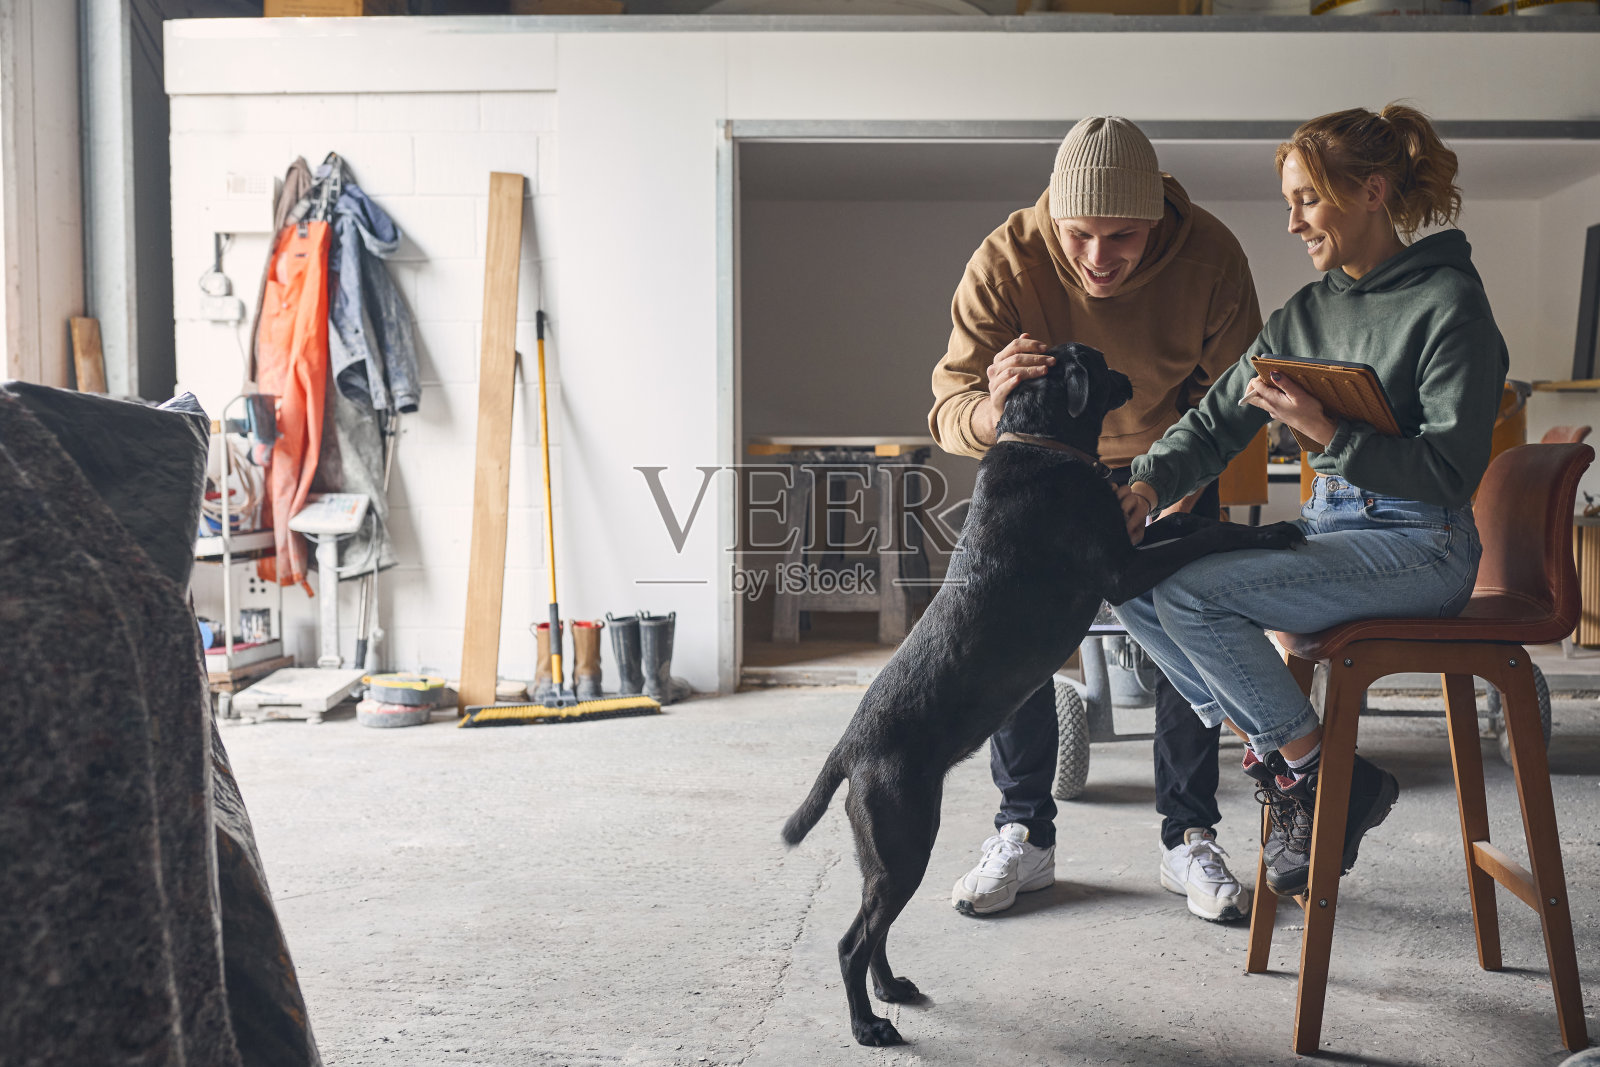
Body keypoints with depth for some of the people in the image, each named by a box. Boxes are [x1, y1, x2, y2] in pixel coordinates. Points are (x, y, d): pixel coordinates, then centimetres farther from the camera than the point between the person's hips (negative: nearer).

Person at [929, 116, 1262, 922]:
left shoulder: (1210, 254, -27)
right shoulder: (1005, 262, -29)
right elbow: (947, 413, -30)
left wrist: (1165, 495, -33)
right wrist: (993, 407, -54)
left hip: (1172, 461, 0)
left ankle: (1189, 839, 3)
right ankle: (1024, 836, 1)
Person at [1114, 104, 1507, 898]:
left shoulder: (1449, 304, -9)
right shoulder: (1305, 313, 12)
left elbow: (1451, 470, -16)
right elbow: (1216, 421, 7)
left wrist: (1328, 431, -25)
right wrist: (1148, 483, -11)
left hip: (1420, 548, -8)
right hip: (1327, 529, 8)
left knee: (1190, 593, -25)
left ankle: (1323, 774, -7)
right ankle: (1279, 761, -2)